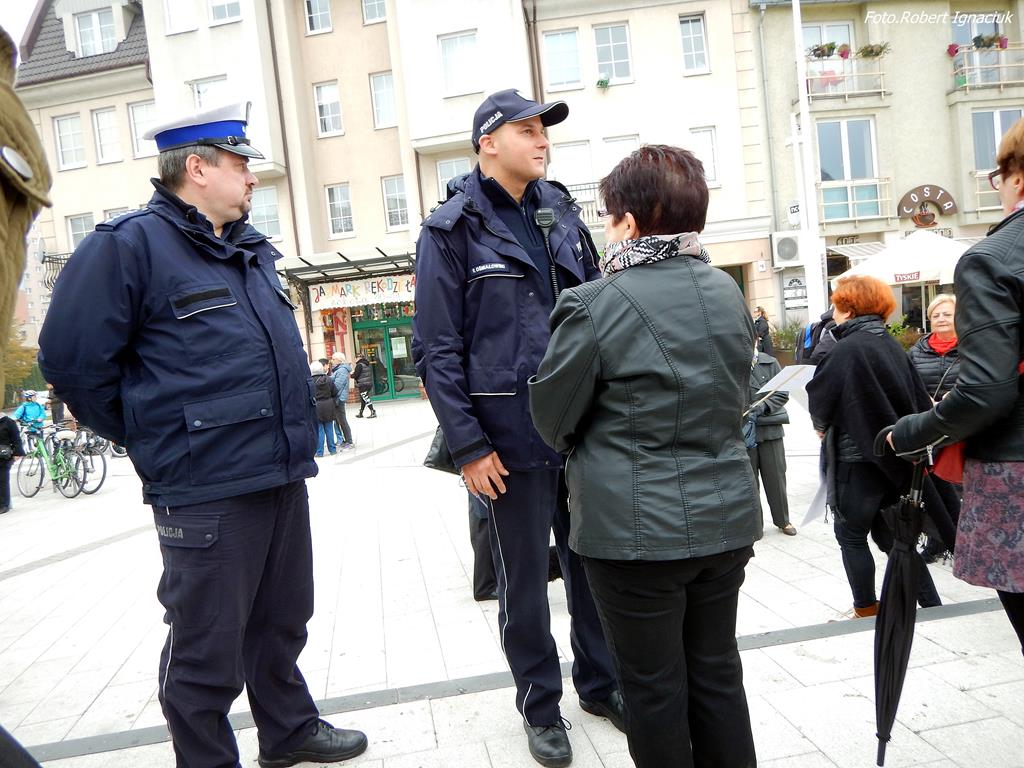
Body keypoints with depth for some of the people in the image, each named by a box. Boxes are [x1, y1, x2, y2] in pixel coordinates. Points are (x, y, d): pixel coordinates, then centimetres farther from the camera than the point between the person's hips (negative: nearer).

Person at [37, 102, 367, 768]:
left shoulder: (252, 250, 15)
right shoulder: (130, 245, -10)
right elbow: (73, 361, -11)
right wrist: (155, 440, -4)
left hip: (283, 477, 8)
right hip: (206, 490, -8)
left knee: (282, 622, 22)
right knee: (208, 650, 6)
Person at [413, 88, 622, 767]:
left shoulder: (563, 214, 11)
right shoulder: (451, 229, -5)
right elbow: (436, 350, -9)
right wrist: (468, 446, -13)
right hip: (512, 436, -5)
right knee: (524, 578, 10)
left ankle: (600, 683, 36)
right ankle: (540, 703, 30)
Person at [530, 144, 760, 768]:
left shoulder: (594, 305, -16)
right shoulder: (729, 294, 2)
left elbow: (552, 419, -6)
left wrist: (587, 447, 14)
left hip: (637, 529, -5)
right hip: (725, 518, 6)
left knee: (655, 687, 12)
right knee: (717, 672, 20)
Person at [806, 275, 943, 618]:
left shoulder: (847, 349, -18)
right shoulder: (892, 345, 4)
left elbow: (819, 399, -13)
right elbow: (920, 400, 8)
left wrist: (822, 425, 8)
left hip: (859, 459, -7)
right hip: (895, 456, 7)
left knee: (851, 534, 8)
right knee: (887, 531, 17)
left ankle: (867, 611, 15)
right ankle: (930, 603, 21)